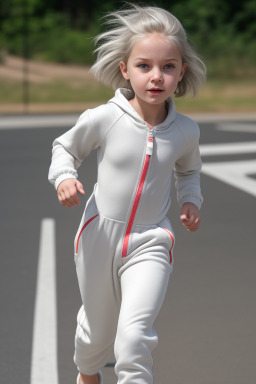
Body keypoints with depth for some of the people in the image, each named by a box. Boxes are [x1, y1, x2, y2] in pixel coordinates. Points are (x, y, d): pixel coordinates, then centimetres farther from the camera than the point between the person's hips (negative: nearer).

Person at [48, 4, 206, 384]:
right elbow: (65, 147, 4)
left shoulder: (186, 131, -6)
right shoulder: (104, 118, -14)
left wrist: (190, 200, -1)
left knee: (134, 333, -20)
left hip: (150, 242, 0)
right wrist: (64, 178, -15)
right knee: (97, 327, 20)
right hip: (100, 234, 0)